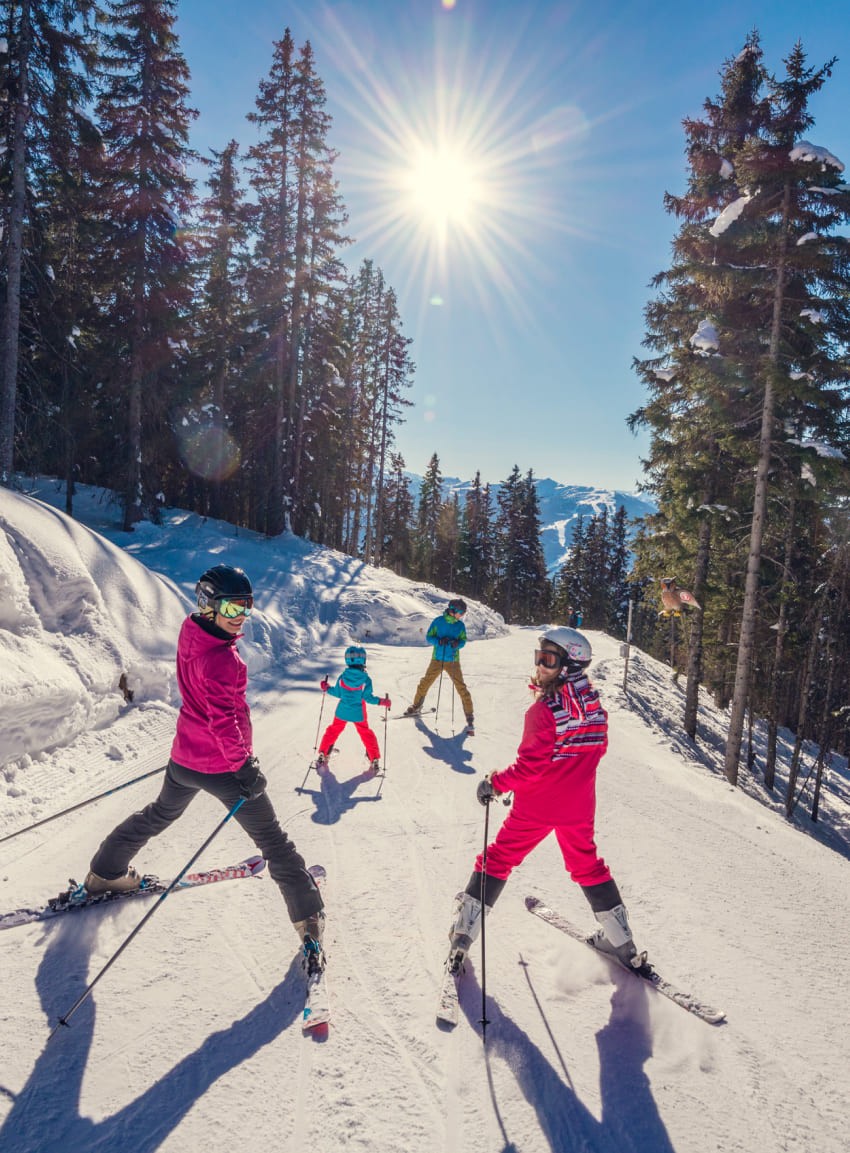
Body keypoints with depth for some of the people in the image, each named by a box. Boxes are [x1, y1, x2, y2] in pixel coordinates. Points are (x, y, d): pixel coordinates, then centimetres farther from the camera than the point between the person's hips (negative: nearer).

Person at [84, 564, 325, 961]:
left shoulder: (191, 633, -1)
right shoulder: (219, 657, -28)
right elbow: (222, 719, -31)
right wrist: (242, 764, -25)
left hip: (185, 756, 8)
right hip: (223, 766, -8)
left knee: (159, 815, 34)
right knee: (273, 841, 3)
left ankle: (105, 873, 50)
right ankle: (308, 917, 11)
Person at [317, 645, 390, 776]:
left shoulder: (342, 676, -11)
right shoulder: (366, 679, -18)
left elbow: (337, 693, -1)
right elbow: (368, 697, -17)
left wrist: (327, 688, 16)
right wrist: (382, 702, -5)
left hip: (342, 711, 1)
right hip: (358, 713, -1)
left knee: (333, 731, 22)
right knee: (366, 734, 15)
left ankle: (322, 755, 25)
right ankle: (375, 761, 15)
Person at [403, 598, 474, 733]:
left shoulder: (460, 625, -1)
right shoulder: (438, 621, -6)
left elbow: (463, 640, 4)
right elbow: (429, 637, -2)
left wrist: (457, 644, -18)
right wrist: (439, 641, -21)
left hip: (453, 661, 0)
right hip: (437, 659, 0)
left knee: (461, 688, -6)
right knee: (424, 684, 11)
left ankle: (470, 717, 5)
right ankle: (416, 708, 34)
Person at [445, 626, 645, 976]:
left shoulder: (544, 709, -24)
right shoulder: (595, 705, -4)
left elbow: (531, 766, -23)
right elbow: (598, 749, 9)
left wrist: (495, 784, -11)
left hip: (536, 805, -5)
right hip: (579, 805, 5)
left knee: (498, 860, 10)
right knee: (587, 865, 25)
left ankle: (463, 933, 15)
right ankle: (620, 940, 33)